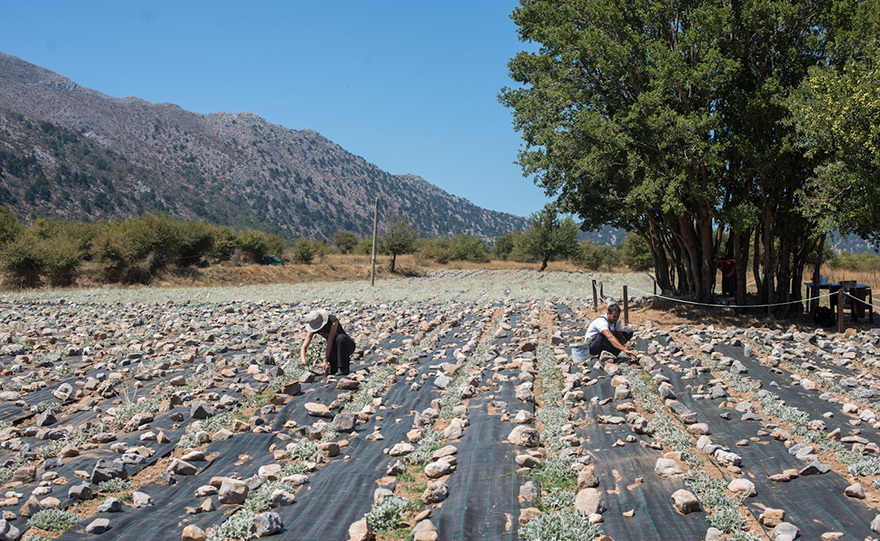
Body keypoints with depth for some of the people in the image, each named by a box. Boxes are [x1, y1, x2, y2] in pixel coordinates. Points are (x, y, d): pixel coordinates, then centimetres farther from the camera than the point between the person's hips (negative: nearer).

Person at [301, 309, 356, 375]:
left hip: (348, 345, -3)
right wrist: (303, 361, -38)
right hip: (335, 348, 3)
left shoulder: (333, 321, -28)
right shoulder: (313, 328, -14)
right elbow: (304, 347, -19)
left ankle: (344, 369, -26)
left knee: (340, 337, -39)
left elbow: (330, 342, -31)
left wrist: (325, 360, -34)